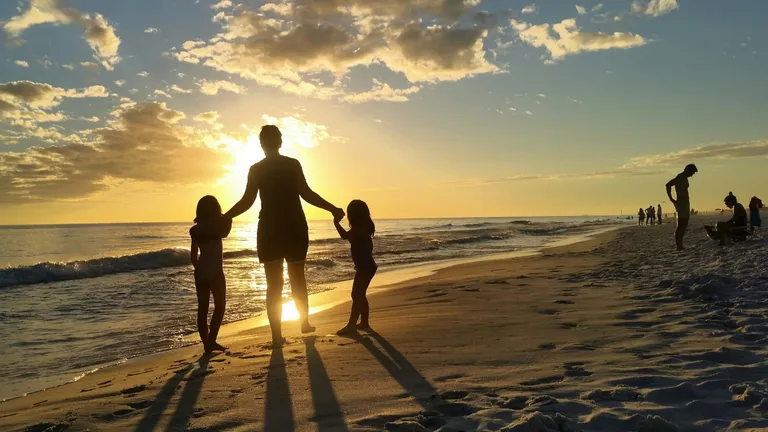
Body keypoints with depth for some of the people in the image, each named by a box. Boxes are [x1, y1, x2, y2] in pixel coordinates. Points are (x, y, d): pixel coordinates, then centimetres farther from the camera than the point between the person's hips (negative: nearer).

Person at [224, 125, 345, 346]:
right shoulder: (293, 164, -2)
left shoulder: (256, 169, 2)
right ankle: (305, 323, 28)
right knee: (298, 278, 17)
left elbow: (247, 201, -3)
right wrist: (332, 209, -3)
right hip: (294, 227, 0)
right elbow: (306, 193, -10)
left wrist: (223, 218, 8)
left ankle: (277, 335, 0)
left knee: (274, 283, 3)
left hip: (269, 229, 1)